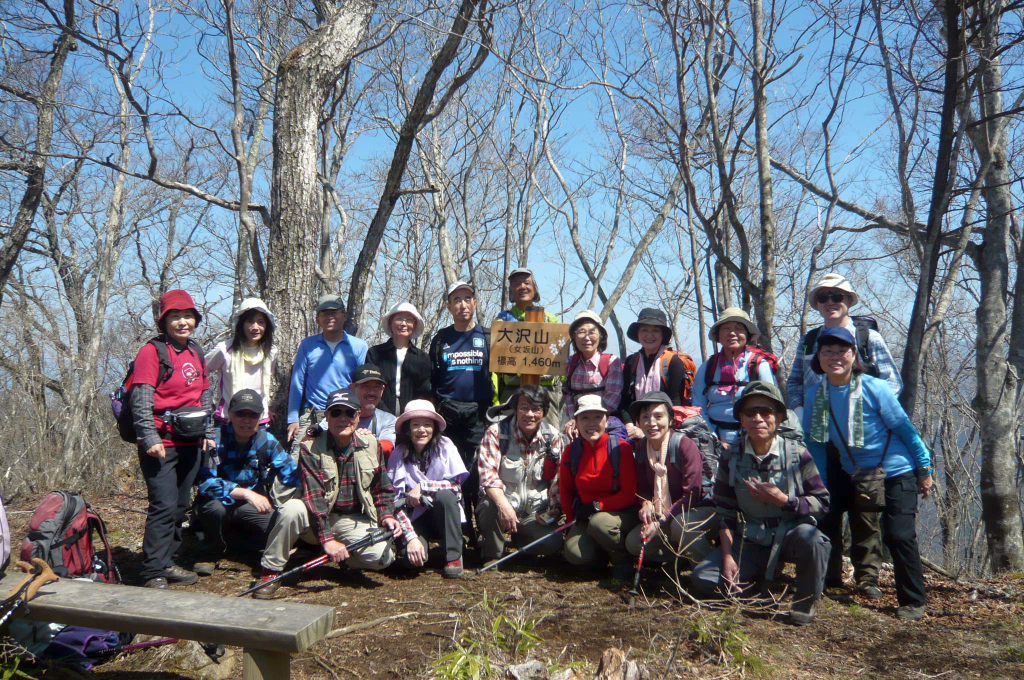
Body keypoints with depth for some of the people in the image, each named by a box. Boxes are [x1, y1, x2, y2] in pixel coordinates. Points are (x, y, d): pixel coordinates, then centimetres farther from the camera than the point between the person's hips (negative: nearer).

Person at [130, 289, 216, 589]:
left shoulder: (196, 351, 15)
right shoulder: (152, 351, -7)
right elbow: (141, 399, -13)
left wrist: (208, 433, 17)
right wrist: (150, 438, -19)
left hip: (190, 442, 7)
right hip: (161, 443, -7)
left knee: (181, 505, 13)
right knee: (164, 506, -11)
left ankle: (167, 562, 25)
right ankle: (154, 573, -3)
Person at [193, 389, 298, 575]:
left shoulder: (267, 440, -8)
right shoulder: (215, 439, -18)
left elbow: (292, 475, -12)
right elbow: (206, 482, -29)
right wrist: (246, 493, -39)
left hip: (251, 506, 3)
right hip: (219, 502, -3)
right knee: (216, 508, -36)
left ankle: (244, 539, 15)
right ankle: (212, 553, -5)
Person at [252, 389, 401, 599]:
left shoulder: (371, 446, 1)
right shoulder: (310, 447, -12)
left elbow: (383, 488, 12)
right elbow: (313, 495, -22)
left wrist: (386, 515, -7)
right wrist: (327, 539, -31)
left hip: (355, 521, 2)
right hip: (316, 518, -2)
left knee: (382, 556, -24)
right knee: (292, 509, -35)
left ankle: (341, 555, 8)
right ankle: (271, 573, -16)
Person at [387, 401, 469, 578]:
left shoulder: (445, 446, -10)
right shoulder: (398, 455, -10)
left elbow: (456, 484, -14)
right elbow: (395, 501, -14)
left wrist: (422, 486, -25)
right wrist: (411, 537, -25)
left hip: (445, 515, 1)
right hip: (416, 518, -1)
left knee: (445, 495, -33)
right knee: (412, 556, -29)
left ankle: (453, 557, -16)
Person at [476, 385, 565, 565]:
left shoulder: (553, 437, 0)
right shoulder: (496, 432, -10)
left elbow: (558, 479, 5)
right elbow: (487, 473, -20)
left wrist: (554, 509, -11)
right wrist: (504, 505, -35)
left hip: (535, 514, 3)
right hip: (502, 501, -2)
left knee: (553, 543, -22)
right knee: (490, 506, -37)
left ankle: (519, 538, 14)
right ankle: (492, 555, -6)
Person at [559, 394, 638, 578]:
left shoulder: (621, 447, -14)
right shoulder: (571, 451, -3)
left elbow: (630, 494, -14)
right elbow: (565, 490, 10)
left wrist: (597, 505, -19)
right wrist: (572, 520, 0)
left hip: (621, 514, -3)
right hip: (586, 518, 3)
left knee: (598, 523, -36)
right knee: (574, 553, -23)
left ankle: (622, 559, -5)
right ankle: (606, 553, 12)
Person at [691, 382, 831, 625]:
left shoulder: (796, 455, -10)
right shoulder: (731, 458, -3)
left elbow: (822, 502, -10)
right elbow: (724, 512, 2)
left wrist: (783, 500, -24)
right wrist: (728, 557, -7)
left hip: (790, 535, -2)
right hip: (751, 541, 2)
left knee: (809, 536, -38)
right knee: (703, 580, -16)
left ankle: (806, 603, -10)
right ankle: (762, 581, 12)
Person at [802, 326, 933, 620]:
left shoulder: (874, 389, -20)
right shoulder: (814, 396, -7)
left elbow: (905, 428, -11)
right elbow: (815, 442, 3)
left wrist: (924, 469, -6)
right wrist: (821, 484, 3)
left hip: (896, 473, -5)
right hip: (854, 475, 5)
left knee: (899, 536, -11)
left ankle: (913, 602, 6)